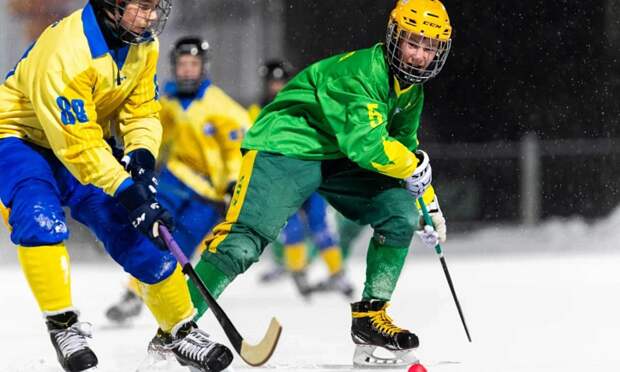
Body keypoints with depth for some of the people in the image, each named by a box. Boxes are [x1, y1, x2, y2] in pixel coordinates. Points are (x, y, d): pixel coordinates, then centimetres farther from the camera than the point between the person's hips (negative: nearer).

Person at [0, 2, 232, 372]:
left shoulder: (143, 44, -9)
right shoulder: (66, 53, -34)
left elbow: (142, 110, 0)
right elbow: (76, 146, -33)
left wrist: (141, 154, -20)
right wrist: (127, 192, -37)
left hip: (88, 143, 7)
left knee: (139, 234, -1)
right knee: (41, 220, -33)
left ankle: (182, 332, 12)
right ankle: (63, 324, -21)